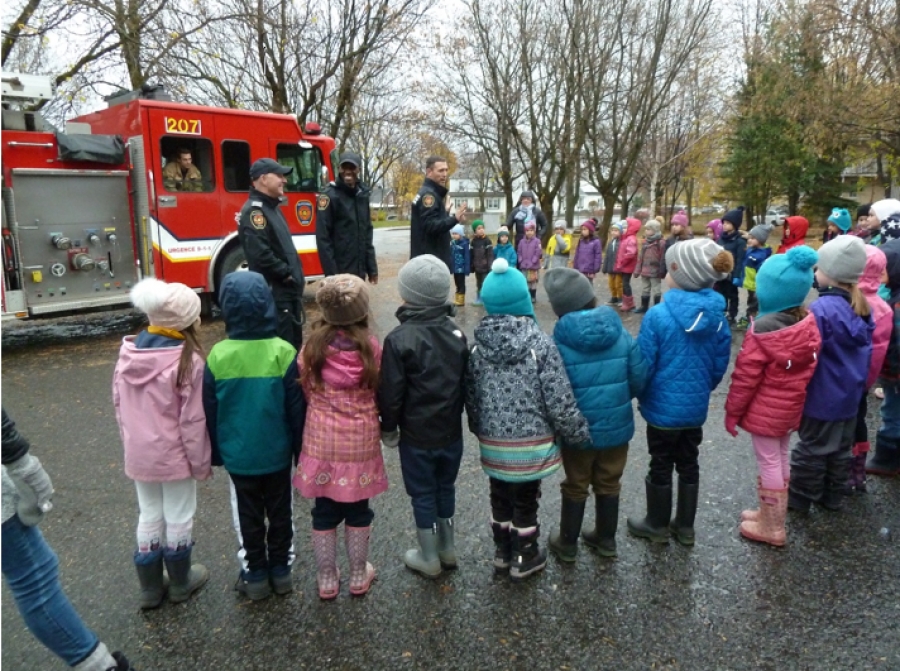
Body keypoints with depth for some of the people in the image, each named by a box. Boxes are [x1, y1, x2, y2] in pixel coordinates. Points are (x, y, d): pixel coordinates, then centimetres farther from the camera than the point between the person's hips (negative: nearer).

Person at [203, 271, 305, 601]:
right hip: (277, 452, 0)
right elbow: (297, 408, -10)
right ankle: (281, 570, 31)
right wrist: (300, 448, 4)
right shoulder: (283, 352, -17)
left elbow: (210, 412, -3)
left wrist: (215, 453, 10)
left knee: (248, 516, 16)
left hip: (237, 454, 0)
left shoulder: (218, 356, -13)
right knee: (280, 512, 17)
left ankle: (255, 575, 28)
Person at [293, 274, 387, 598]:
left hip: (322, 440, 1)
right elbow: (380, 393, -2)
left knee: (324, 511, 16)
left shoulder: (312, 346, -10)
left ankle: (326, 579, 30)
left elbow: (305, 390, 1)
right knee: (358, 511, 16)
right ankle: (359, 575, 32)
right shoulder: (371, 348, -12)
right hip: (361, 441, 0)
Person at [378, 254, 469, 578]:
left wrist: (389, 428, 0)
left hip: (417, 434, -5)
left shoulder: (400, 339, -20)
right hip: (451, 430, 5)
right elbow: (466, 382, 6)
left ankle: (429, 558, 26)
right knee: (445, 488, 20)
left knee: (423, 494, 11)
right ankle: (447, 550, 36)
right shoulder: (456, 333, -2)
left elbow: (391, 393, -16)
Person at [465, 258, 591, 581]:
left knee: (500, 497, 22)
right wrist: (579, 434, -1)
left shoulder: (477, 347, -5)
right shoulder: (540, 343, -16)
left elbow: (471, 399, 4)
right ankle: (524, 559, 31)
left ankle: (502, 552, 40)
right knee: (525, 501, 14)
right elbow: (559, 400, -15)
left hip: (493, 443, 3)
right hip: (531, 443, -3)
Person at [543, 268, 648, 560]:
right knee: (609, 484, 22)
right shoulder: (621, 335, -10)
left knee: (575, 487, 17)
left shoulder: (560, 343, -20)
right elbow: (639, 380, -5)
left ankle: (567, 543, 33)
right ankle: (606, 539, 39)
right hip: (617, 426, 3)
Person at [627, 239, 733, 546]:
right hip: (696, 406, 5)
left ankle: (657, 525, 29)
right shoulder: (716, 315, -6)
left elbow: (643, 365, -16)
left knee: (661, 467, 12)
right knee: (688, 464, 19)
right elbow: (720, 364, 3)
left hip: (663, 406, -5)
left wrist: (637, 395, 2)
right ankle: (685, 526, 34)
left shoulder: (658, 314, -22)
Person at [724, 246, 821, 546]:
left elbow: (746, 377, -19)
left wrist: (732, 411, -8)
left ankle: (772, 527, 17)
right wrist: (794, 397, 19)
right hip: (791, 408, 7)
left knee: (768, 463, 5)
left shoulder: (763, 330, -23)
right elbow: (808, 369, 8)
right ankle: (773, 512, 37)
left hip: (765, 410, -7)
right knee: (782, 459, 20)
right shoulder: (809, 324, -3)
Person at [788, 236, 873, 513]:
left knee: (812, 448, 7)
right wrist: (858, 382, 22)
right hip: (850, 393, 8)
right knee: (841, 447, 19)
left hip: (823, 395, -7)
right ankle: (832, 495, 34)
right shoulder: (861, 307, 1)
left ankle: (799, 498, 20)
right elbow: (866, 350, 11)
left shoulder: (822, 308, -24)